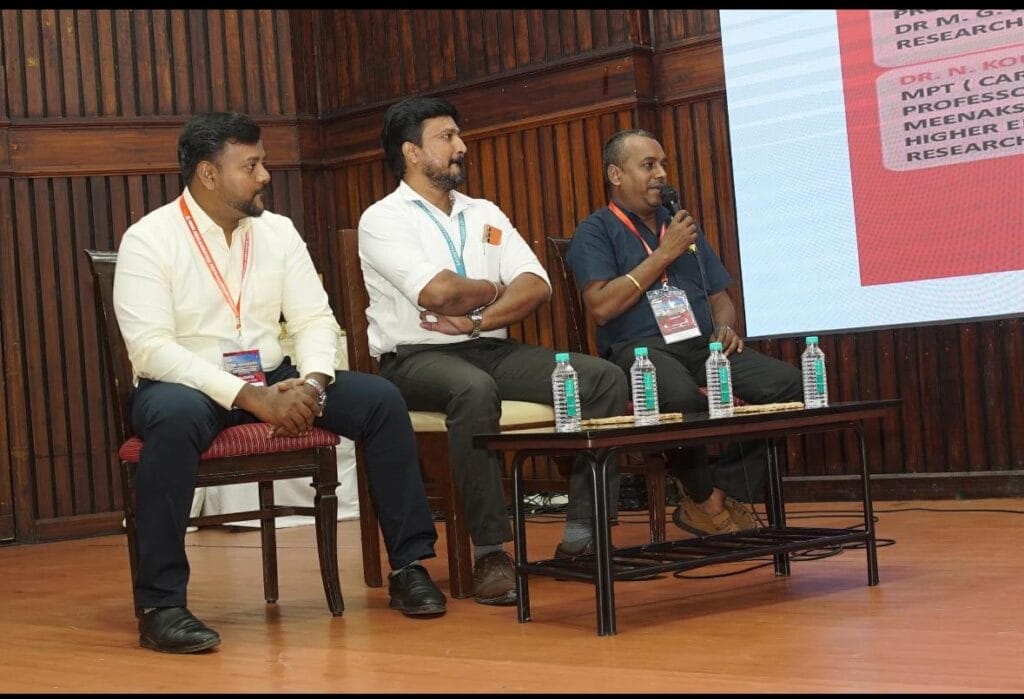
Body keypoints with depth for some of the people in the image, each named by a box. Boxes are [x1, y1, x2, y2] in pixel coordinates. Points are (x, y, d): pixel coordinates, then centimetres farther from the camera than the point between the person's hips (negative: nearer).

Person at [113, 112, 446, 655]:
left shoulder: (277, 231, 6)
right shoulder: (148, 240, -10)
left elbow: (315, 319, 4)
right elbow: (151, 348, -20)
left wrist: (312, 382, -19)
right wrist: (248, 396, -28)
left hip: (275, 381, 5)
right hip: (187, 385, -5)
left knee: (380, 399, -14)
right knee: (176, 417, -40)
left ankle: (408, 565, -5)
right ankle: (159, 605, -32)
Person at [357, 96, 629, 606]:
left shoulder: (485, 215, 19)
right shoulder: (383, 219, 0)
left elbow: (537, 286, 4)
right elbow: (437, 292, -17)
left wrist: (477, 319, -12)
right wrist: (497, 289, 2)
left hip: (491, 351, 6)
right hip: (416, 358, -6)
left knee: (605, 380, -14)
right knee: (474, 390, -41)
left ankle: (581, 536, -15)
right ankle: (490, 553, -33)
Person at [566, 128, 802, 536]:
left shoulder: (681, 226, 24)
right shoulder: (595, 231, 5)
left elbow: (719, 295, 26)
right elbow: (601, 307, -10)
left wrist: (725, 327, 2)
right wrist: (663, 254, -7)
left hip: (701, 344, 6)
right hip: (639, 347, -6)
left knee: (787, 382, -18)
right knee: (682, 396, -40)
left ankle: (727, 493, -9)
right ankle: (704, 499, -12)